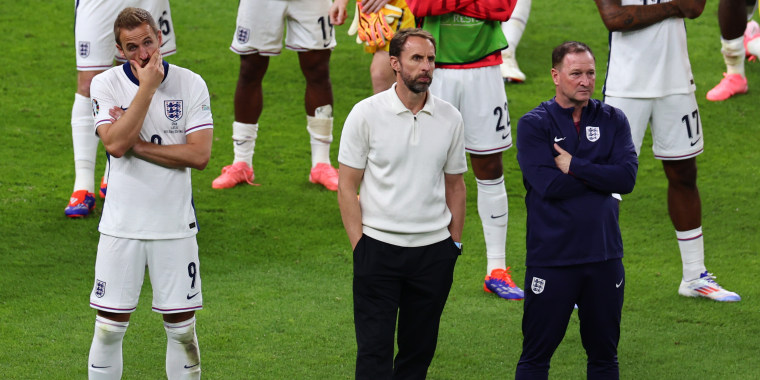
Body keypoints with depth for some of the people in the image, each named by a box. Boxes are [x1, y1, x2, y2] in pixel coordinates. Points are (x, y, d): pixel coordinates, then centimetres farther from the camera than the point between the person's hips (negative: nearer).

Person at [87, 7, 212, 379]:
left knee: (182, 327, 5)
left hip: (175, 223, 1)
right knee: (109, 327, 2)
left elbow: (199, 154, -12)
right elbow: (115, 144, -20)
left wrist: (135, 144, -14)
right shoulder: (106, 84, -4)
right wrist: (147, 87, -19)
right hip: (122, 223, 0)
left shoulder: (190, 84, -2)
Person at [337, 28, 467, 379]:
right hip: (378, 249, -3)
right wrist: (359, 245, -7)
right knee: (374, 349, -5)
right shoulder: (366, 114, -4)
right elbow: (347, 186, -2)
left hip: (433, 250, 3)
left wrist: (455, 243, 9)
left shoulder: (449, 119, 4)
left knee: (420, 349, 8)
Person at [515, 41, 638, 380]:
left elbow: (627, 177, -7)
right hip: (551, 259, -3)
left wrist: (576, 166, -12)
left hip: (604, 256, 3)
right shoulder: (534, 125, -2)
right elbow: (547, 184, -15)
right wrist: (600, 176, -9)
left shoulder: (613, 121, 7)